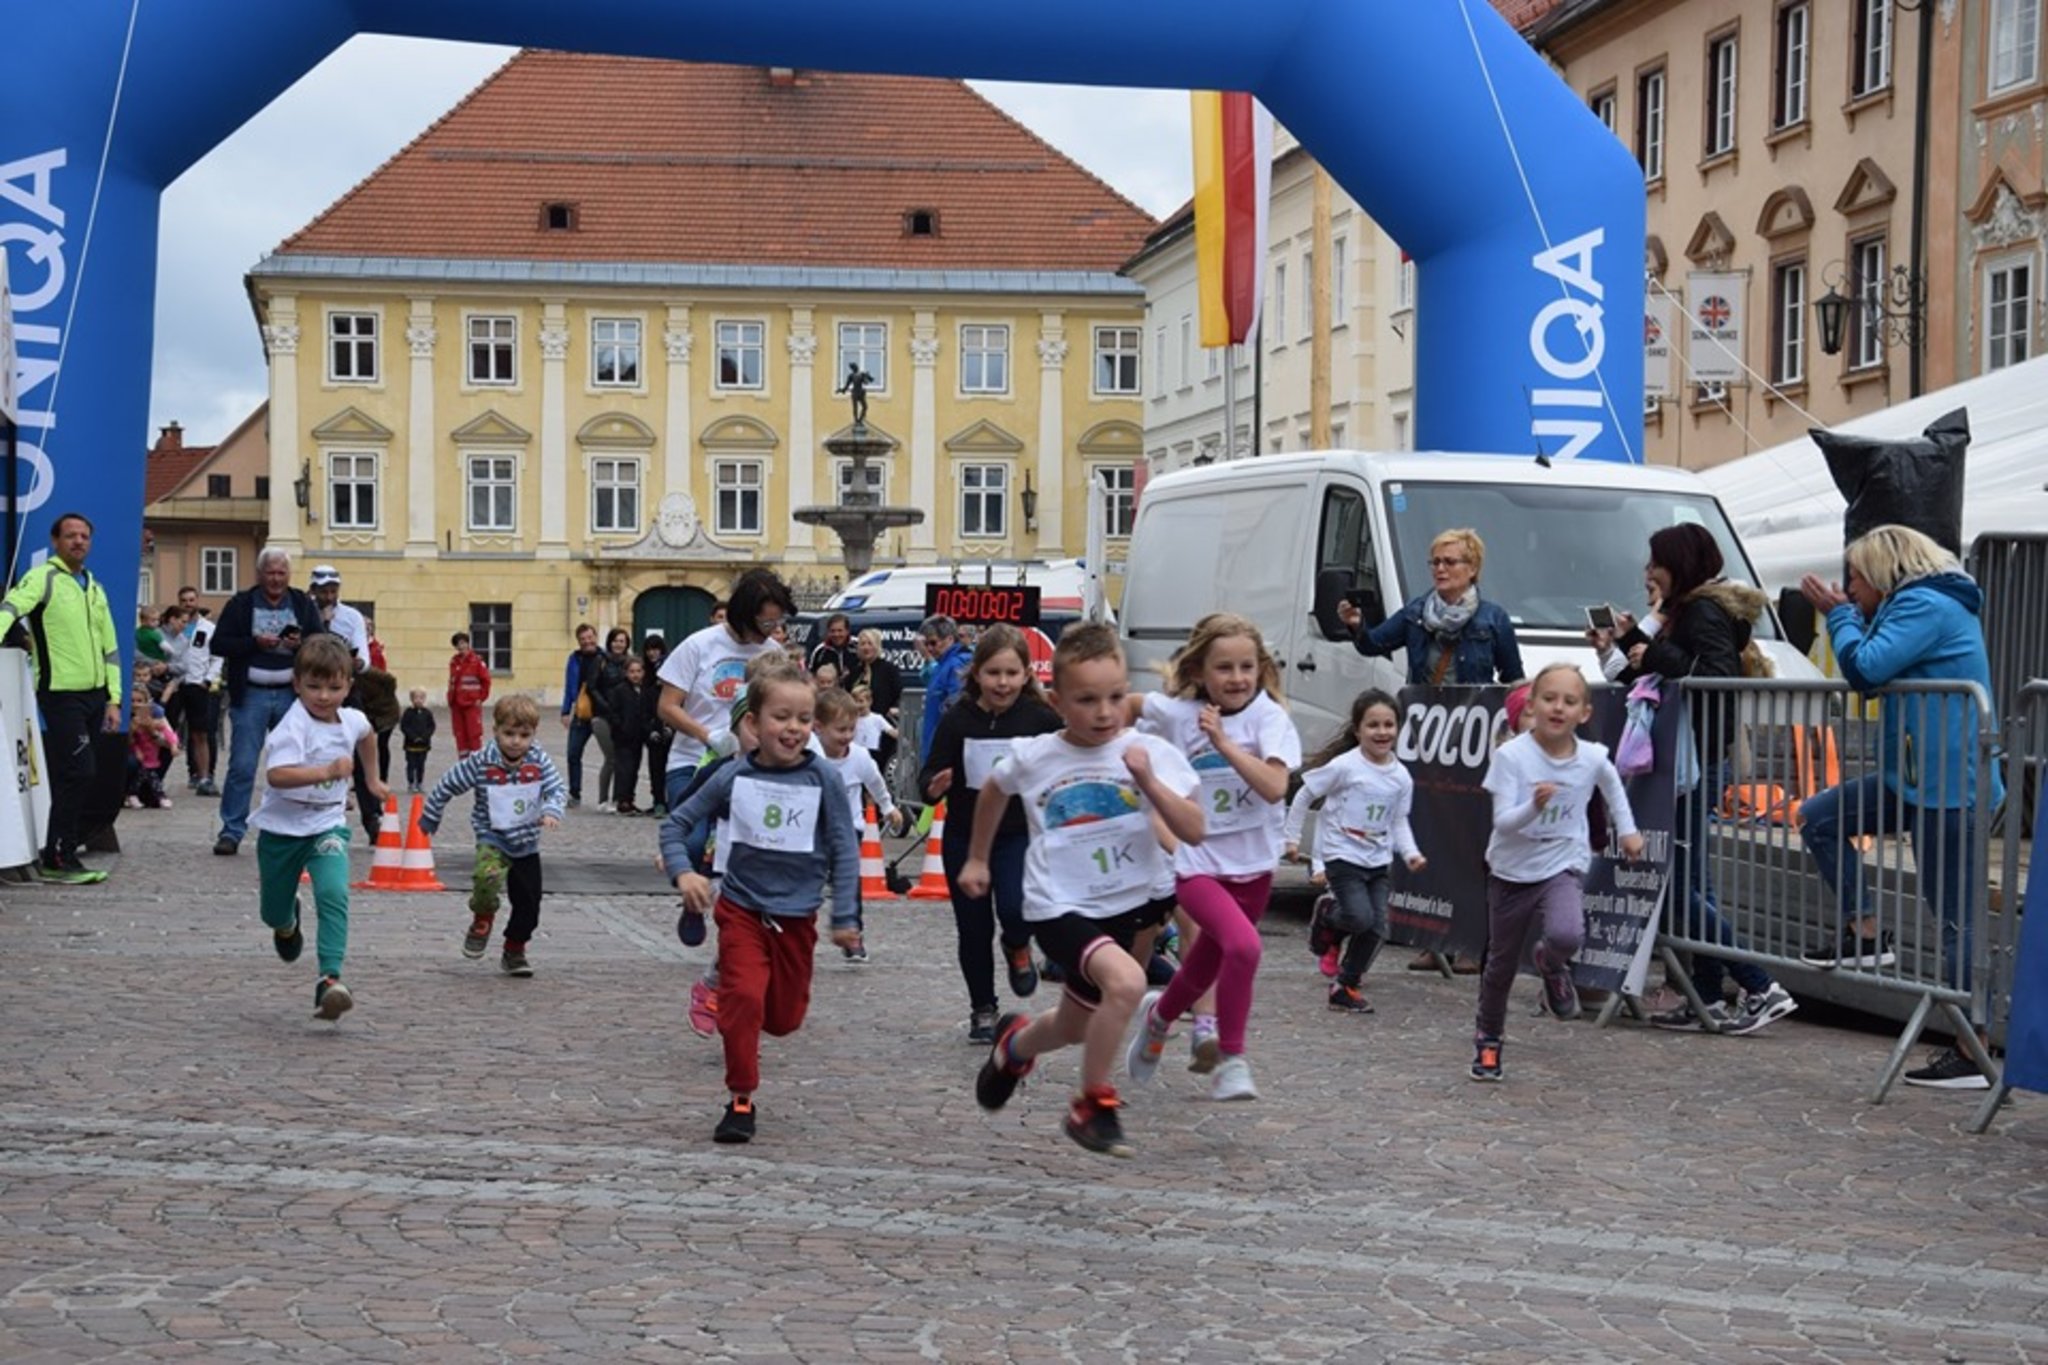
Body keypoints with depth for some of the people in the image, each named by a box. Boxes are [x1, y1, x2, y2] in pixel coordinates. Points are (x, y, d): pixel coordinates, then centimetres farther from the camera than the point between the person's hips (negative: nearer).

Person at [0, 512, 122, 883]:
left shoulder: (94, 588, 17)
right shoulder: (43, 577, -5)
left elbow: (110, 648, 19)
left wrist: (113, 700, 14)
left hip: (94, 695, 7)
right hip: (62, 695, -7)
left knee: (70, 776, 10)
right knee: (79, 772, -12)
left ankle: (57, 852, 18)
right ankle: (59, 859, -6)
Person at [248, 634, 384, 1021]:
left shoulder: (352, 720, -1)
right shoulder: (294, 725, -21)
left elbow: (367, 735, 26)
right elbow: (276, 775, -38)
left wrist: (372, 779, 34)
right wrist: (326, 772, -46)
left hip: (328, 825, 2)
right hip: (282, 828, -2)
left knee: (333, 895, -23)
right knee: (273, 911, 15)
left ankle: (330, 979, -28)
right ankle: (287, 923, 53)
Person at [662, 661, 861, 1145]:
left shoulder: (822, 778, -10)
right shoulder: (734, 777, -8)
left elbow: (844, 849, -4)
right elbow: (675, 823, 1)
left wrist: (844, 918, -5)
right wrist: (682, 873, -15)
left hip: (797, 915, 1)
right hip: (742, 907, -1)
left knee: (784, 1018, 10)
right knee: (743, 998, -16)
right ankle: (741, 1100, -1)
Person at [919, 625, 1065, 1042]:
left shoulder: (1042, 719, -8)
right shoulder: (957, 720, -7)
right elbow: (928, 781, -5)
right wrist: (935, 786, -26)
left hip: (1019, 836, -1)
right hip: (965, 839, 1)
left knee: (1015, 910, -22)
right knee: (973, 929, 9)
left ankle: (1017, 947, 15)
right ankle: (982, 1010, 29)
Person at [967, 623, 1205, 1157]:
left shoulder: (1149, 752, -8)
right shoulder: (1033, 758, -7)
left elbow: (1193, 832, -13)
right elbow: (994, 791, 16)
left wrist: (1149, 781, -26)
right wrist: (977, 859, 24)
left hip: (1129, 904, 3)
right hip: (1061, 908, -3)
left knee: (1075, 1027, 21)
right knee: (1125, 981, -31)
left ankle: (1014, 1044, 58)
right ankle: (1092, 1108, -11)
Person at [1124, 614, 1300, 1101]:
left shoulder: (1268, 717, -10)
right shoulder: (1176, 713, -7)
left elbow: (1275, 787, -25)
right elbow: (1132, 706, 14)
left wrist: (1224, 742, -28)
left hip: (1252, 867, 2)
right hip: (1196, 864, -2)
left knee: (1204, 970, 19)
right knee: (1243, 946, -28)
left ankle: (1159, 1015, 52)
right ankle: (1231, 1062, -15)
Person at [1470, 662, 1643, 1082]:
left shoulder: (1592, 758, -8)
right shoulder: (1511, 756, -18)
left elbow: (1612, 784, 18)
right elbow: (1503, 822, -21)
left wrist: (1626, 829, 19)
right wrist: (1534, 805, -39)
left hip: (1563, 867, 1)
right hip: (1512, 871, 0)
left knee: (1566, 935, -29)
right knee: (1501, 963, 11)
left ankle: (1550, 963, 9)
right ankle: (1487, 1039, 36)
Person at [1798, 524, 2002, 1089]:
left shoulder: (1923, 606, -13)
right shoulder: (1926, 604, 19)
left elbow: (1865, 668, -21)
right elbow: (1875, 667, 21)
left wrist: (1839, 613, -5)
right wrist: (1849, 615, 12)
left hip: (1946, 784, -11)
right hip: (1915, 777, 11)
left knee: (1955, 919, -6)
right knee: (1818, 818, 13)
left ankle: (1971, 1055, -2)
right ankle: (1867, 933, 11)